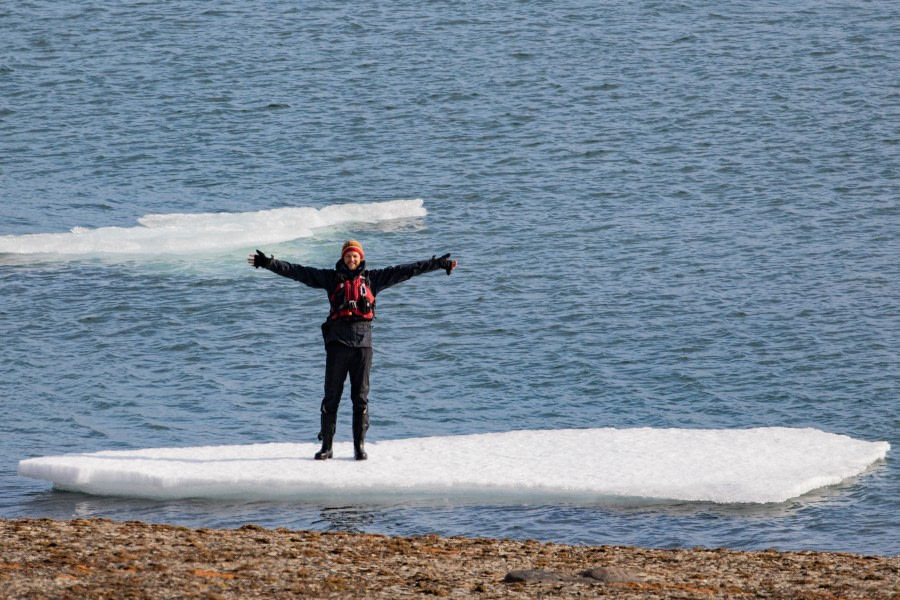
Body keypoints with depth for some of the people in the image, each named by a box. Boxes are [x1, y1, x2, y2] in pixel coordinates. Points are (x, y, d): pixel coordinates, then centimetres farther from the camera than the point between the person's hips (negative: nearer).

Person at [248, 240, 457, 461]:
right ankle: (326, 446, 4)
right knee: (331, 396, 0)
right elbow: (298, 272, 4)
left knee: (361, 397, 2)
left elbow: (405, 271, 12)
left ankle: (360, 446, 7)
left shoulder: (372, 278, 12)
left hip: (362, 343, 1)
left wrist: (439, 264, 10)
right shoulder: (331, 278, 10)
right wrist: (268, 263, -5)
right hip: (337, 341, -1)